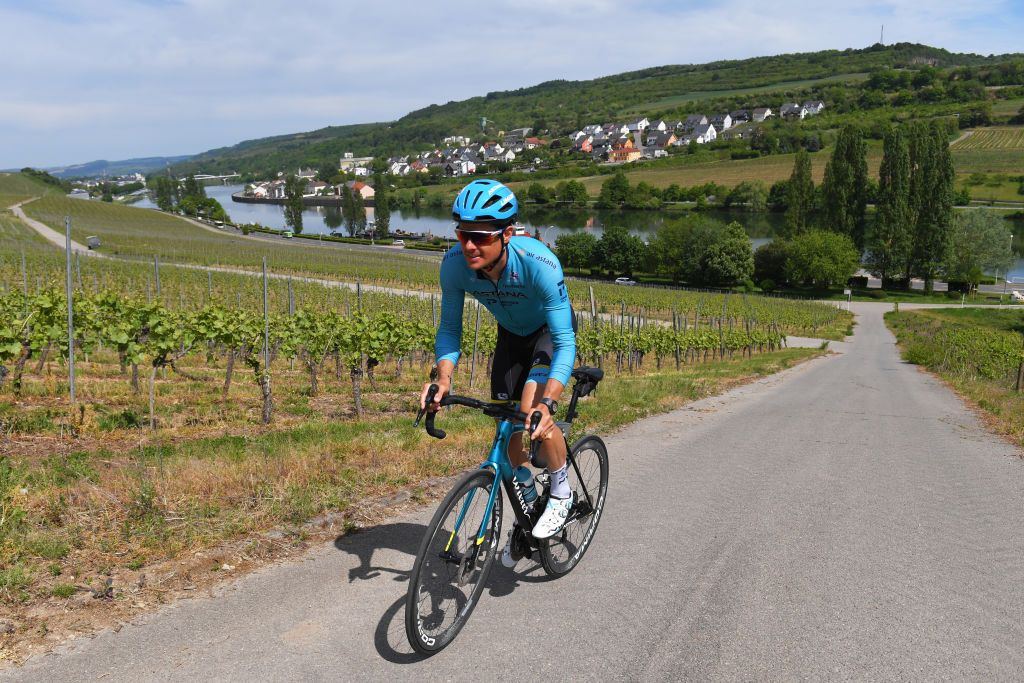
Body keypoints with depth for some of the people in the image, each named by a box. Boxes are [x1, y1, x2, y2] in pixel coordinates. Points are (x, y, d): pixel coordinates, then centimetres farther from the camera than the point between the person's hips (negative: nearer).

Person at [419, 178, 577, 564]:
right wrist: (443, 378, -33)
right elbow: (449, 328, -16)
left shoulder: (539, 264, -40)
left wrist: (547, 402, -52)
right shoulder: (454, 264, -28)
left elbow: (565, 341, -39)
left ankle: (561, 493, -2)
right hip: (511, 335, 5)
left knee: (532, 405, -28)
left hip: (550, 331, -4)